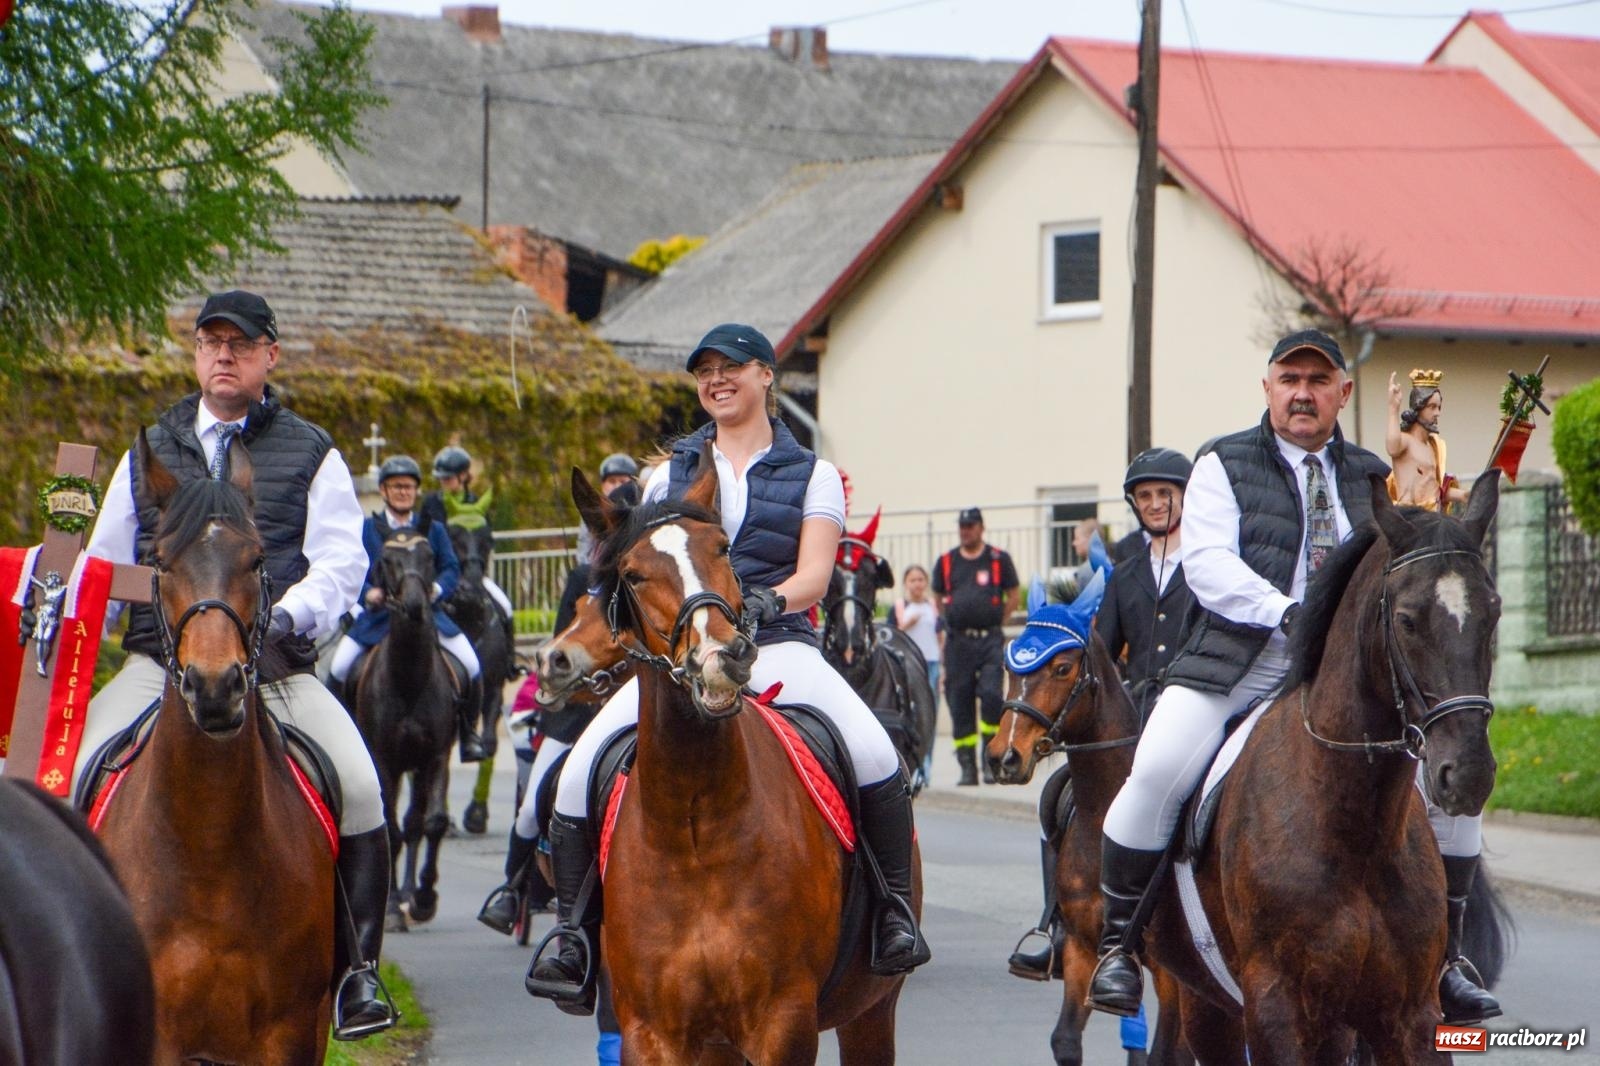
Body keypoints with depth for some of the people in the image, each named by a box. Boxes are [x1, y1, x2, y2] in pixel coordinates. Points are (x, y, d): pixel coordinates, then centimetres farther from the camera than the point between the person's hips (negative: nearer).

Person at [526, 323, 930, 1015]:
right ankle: (574, 932, -6)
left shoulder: (811, 475, 11)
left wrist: (767, 602, -21)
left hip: (777, 648, -2)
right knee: (581, 771, -19)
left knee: (875, 757, -30)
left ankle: (894, 910, -15)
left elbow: (813, 576, 0)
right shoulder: (672, 472, 19)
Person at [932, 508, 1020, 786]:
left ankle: (991, 759, -6)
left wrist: (993, 622, 7)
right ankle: (967, 766, 7)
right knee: (960, 704, 0)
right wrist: (955, 622, 12)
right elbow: (939, 600, 21)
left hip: (990, 640, -2)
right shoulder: (946, 562, 11)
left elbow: (1013, 597, 12)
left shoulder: (999, 560, 5)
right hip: (958, 643, 2)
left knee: (991, 695, -18)